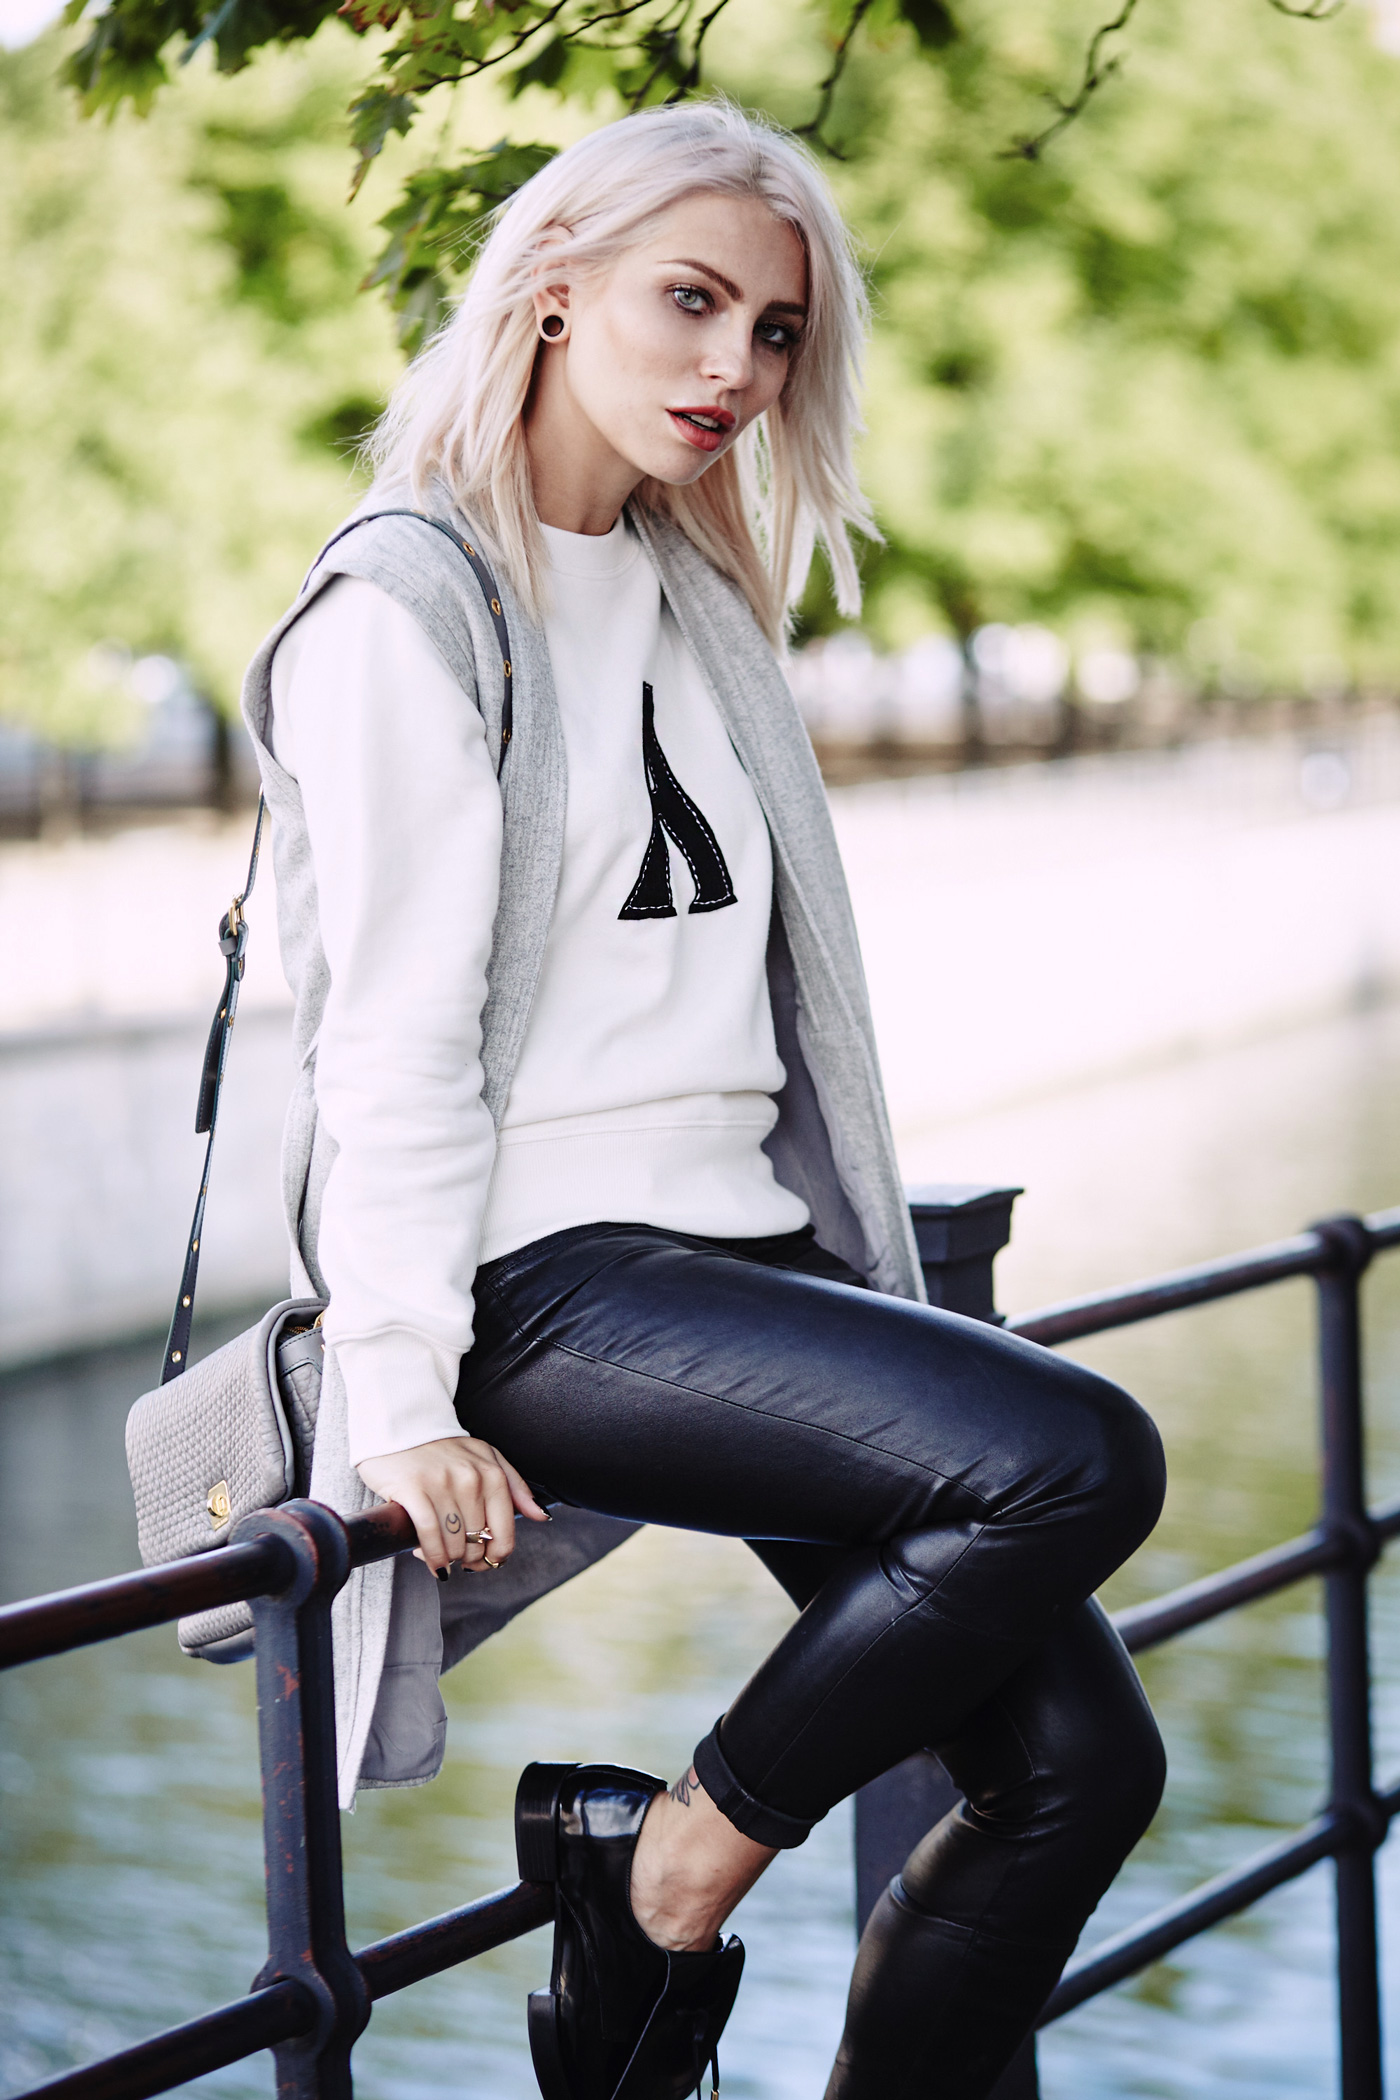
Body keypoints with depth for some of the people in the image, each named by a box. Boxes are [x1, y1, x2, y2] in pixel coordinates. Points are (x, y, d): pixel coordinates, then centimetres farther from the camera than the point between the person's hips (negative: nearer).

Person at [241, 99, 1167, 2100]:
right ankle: (671, 1861, -7)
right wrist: (400, 1396, -15)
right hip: (543, 1275, -8)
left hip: (745, 1243, 8)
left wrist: (857, 1290, 19)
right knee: (1077, 1457, -26)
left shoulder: (690, 596, 19)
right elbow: (391, 1026, -12)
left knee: (1082, 1758, -2)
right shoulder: (406, 604, -5)